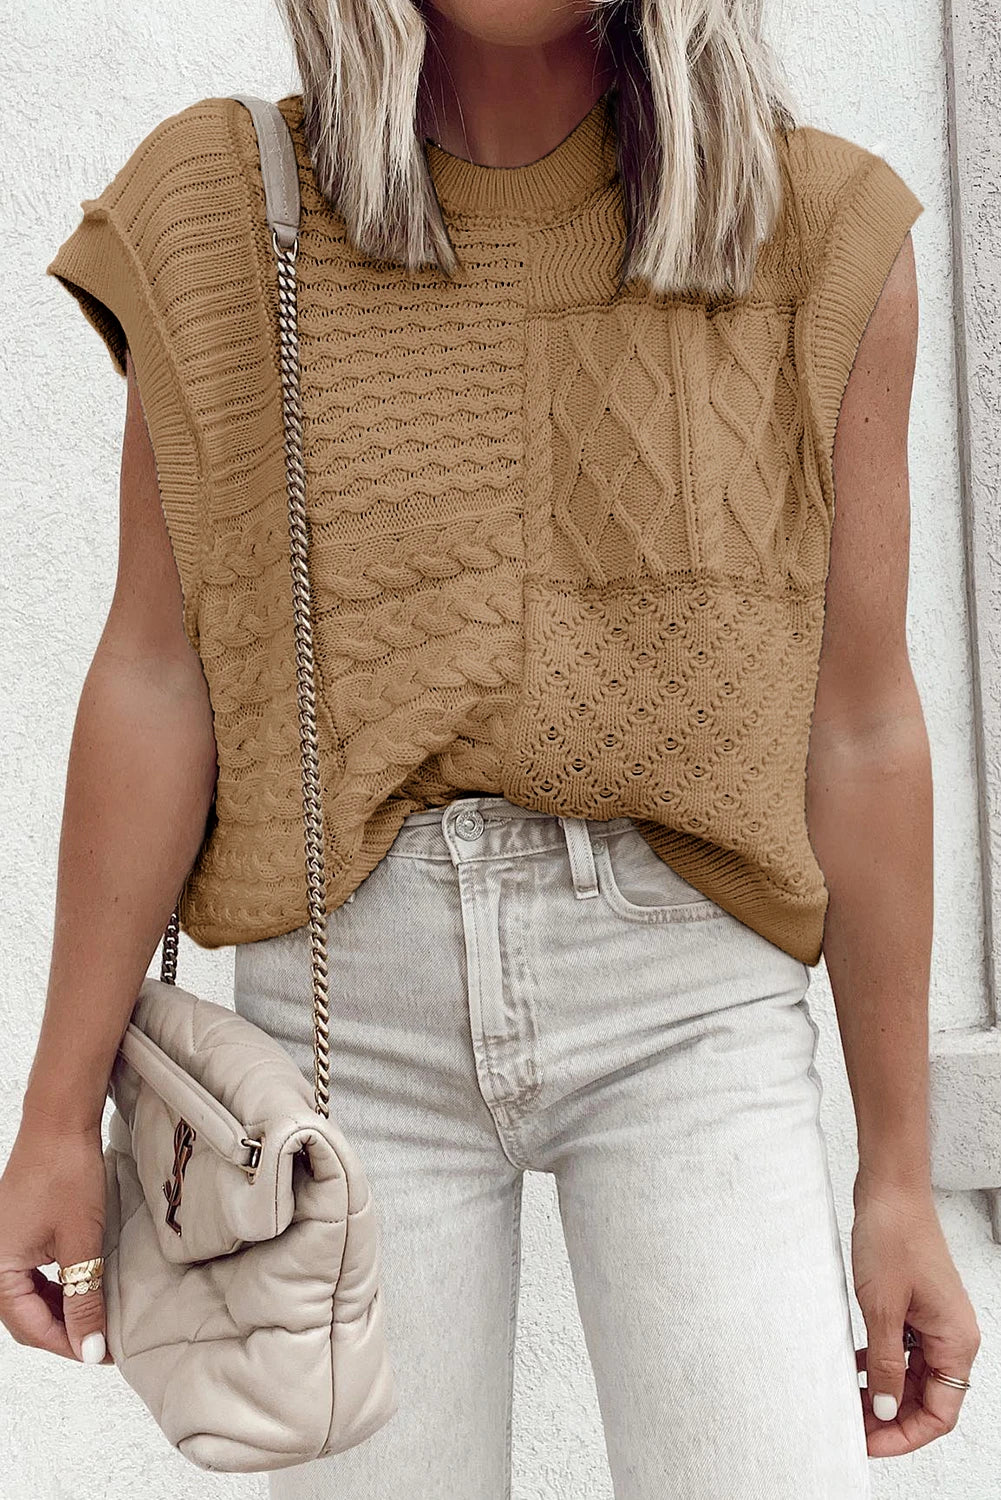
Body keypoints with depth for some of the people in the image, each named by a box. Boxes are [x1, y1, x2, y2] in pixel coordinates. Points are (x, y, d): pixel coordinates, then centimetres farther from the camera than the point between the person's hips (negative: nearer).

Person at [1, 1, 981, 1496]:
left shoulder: (822, 233, 0)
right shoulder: (222, 216, 2)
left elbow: (858, 727, 2)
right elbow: (156, 675, 1)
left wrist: (899, 1175, 5)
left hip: (690, 1000, 0)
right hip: (354, 996, 1)